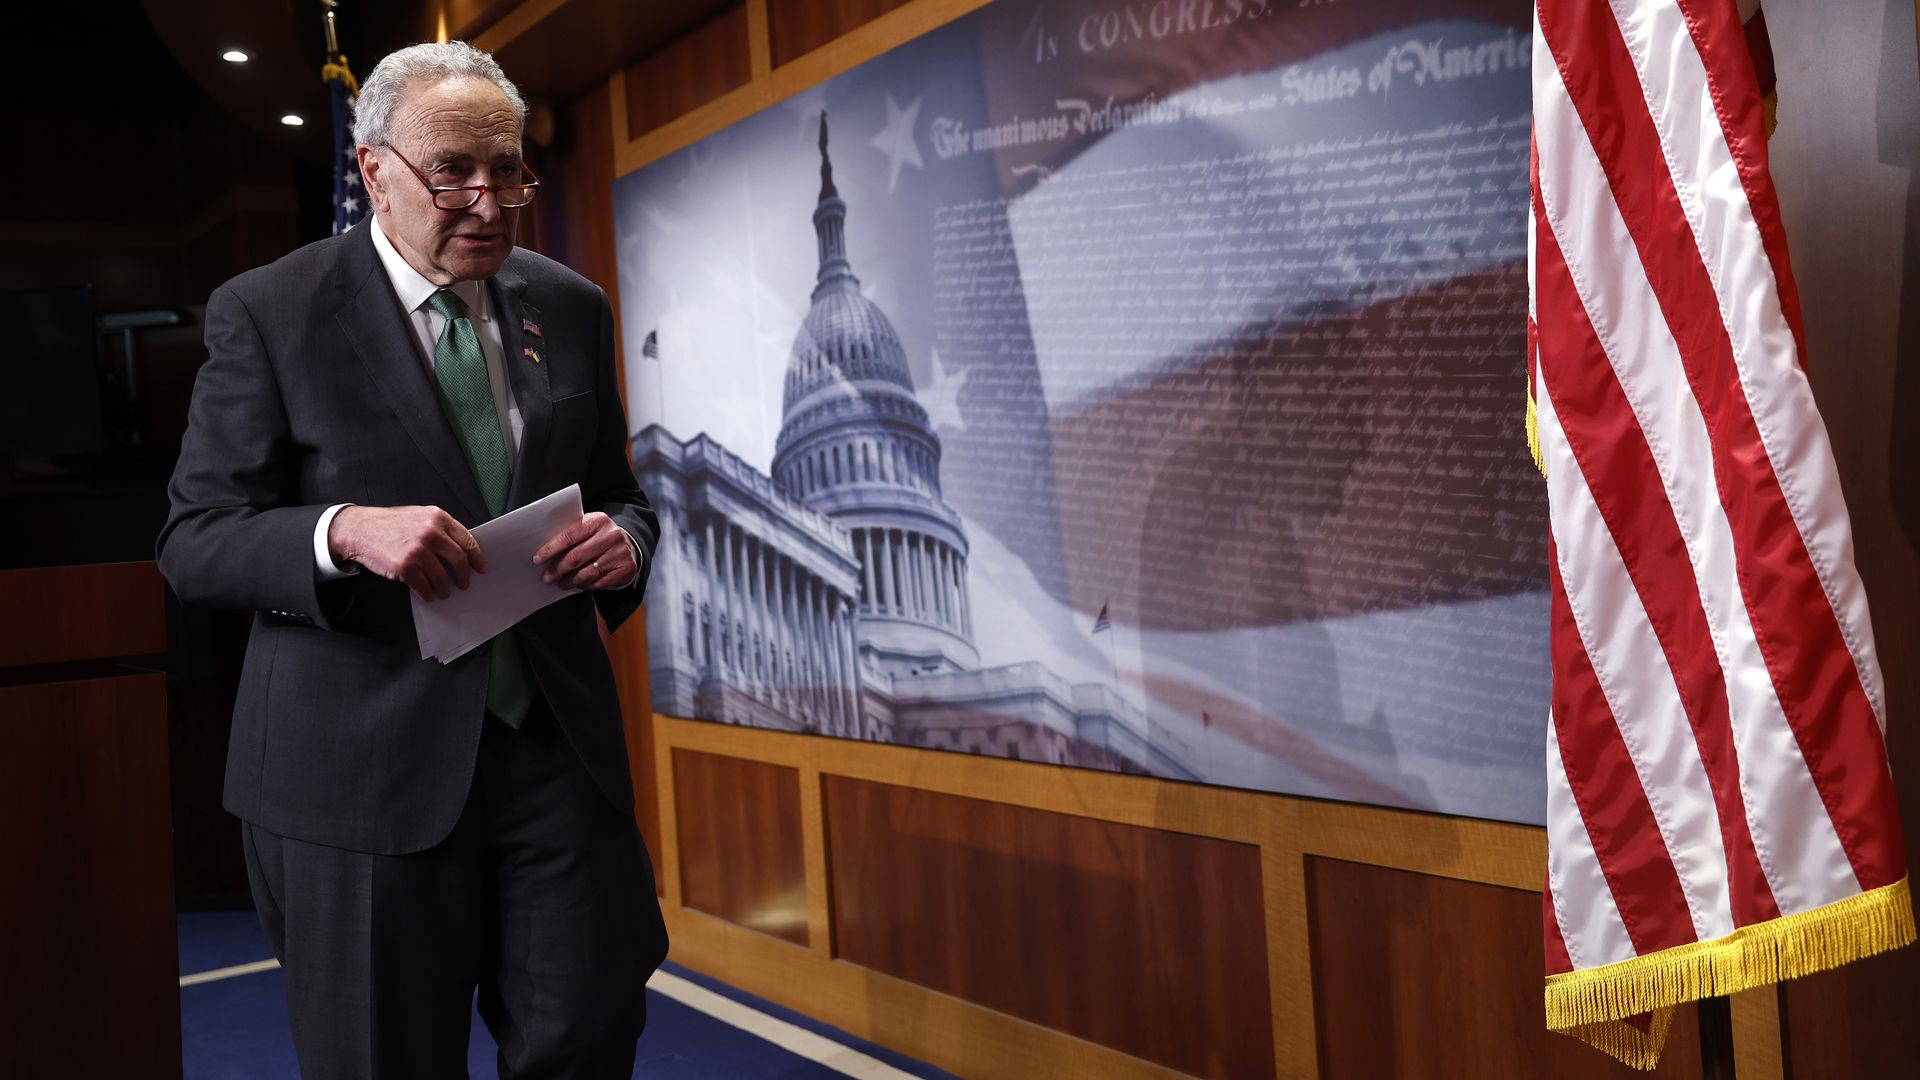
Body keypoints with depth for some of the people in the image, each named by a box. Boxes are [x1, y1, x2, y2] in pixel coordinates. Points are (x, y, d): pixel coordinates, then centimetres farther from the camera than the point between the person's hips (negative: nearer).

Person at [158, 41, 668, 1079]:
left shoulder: (572, 309, 9)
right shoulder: (265, 312, -3)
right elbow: (194, 541, -3)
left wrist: (622, 538, -8)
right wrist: (344, 532, -23)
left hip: (557, 746, 3)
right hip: (361, 764, -3)